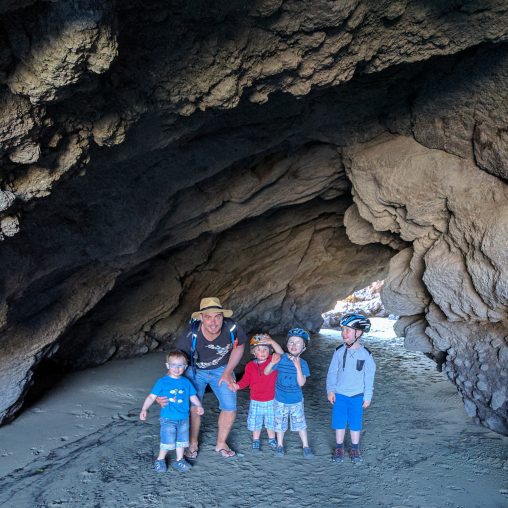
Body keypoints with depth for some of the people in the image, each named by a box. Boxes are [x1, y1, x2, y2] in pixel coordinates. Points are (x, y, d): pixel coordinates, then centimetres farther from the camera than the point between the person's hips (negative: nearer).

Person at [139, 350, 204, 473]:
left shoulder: (186, 382, 3)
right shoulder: (162, 382, -7)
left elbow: (193, 396, 11)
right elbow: (152, 396, -5)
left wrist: (199, 406, -6)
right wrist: (144, 409, -14)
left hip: (183, 419, 4)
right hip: (168, 419, -4)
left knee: (181, 440, 14)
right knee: (167, 441, 0)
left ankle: (179, 460, 30)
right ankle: (160, 460, 22)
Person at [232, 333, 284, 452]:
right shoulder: (250, 366, -7)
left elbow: (281, 355, -26)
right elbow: (245, 380, 0)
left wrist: (272, 342, -37)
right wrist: (237, 385, -19)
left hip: (271, 401, 0)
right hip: (256, 401, 1)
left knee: (271, 422, 17)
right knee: (255, 422, 14)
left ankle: (272, 440, 39)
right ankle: (256, 441, 35)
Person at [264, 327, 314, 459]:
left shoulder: (303, 363, -12)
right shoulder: (281, 359, -12)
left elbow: (301, 383, -19)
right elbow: (266, 372, -7)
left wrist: (298, 366, -31)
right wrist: (272, 363, -28)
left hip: (296, 401, 0)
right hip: (280, 400, 1)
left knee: (300, 424, 11)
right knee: (280, 424, 15)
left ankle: (306, 446, 28)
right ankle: (280, 445, 34)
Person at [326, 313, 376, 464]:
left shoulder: (366, 354, -10)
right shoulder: (339, 351, -8)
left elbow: (369, 377, -3)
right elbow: (332, 372, -1)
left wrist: (367, 397, -1)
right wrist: (330, 390, -7)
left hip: (357, 396, -1)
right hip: (339, 395, 1)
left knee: (355, 423, 11)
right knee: (339, 423, 10)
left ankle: (355, 449, 29)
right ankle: (339, 448, 26)